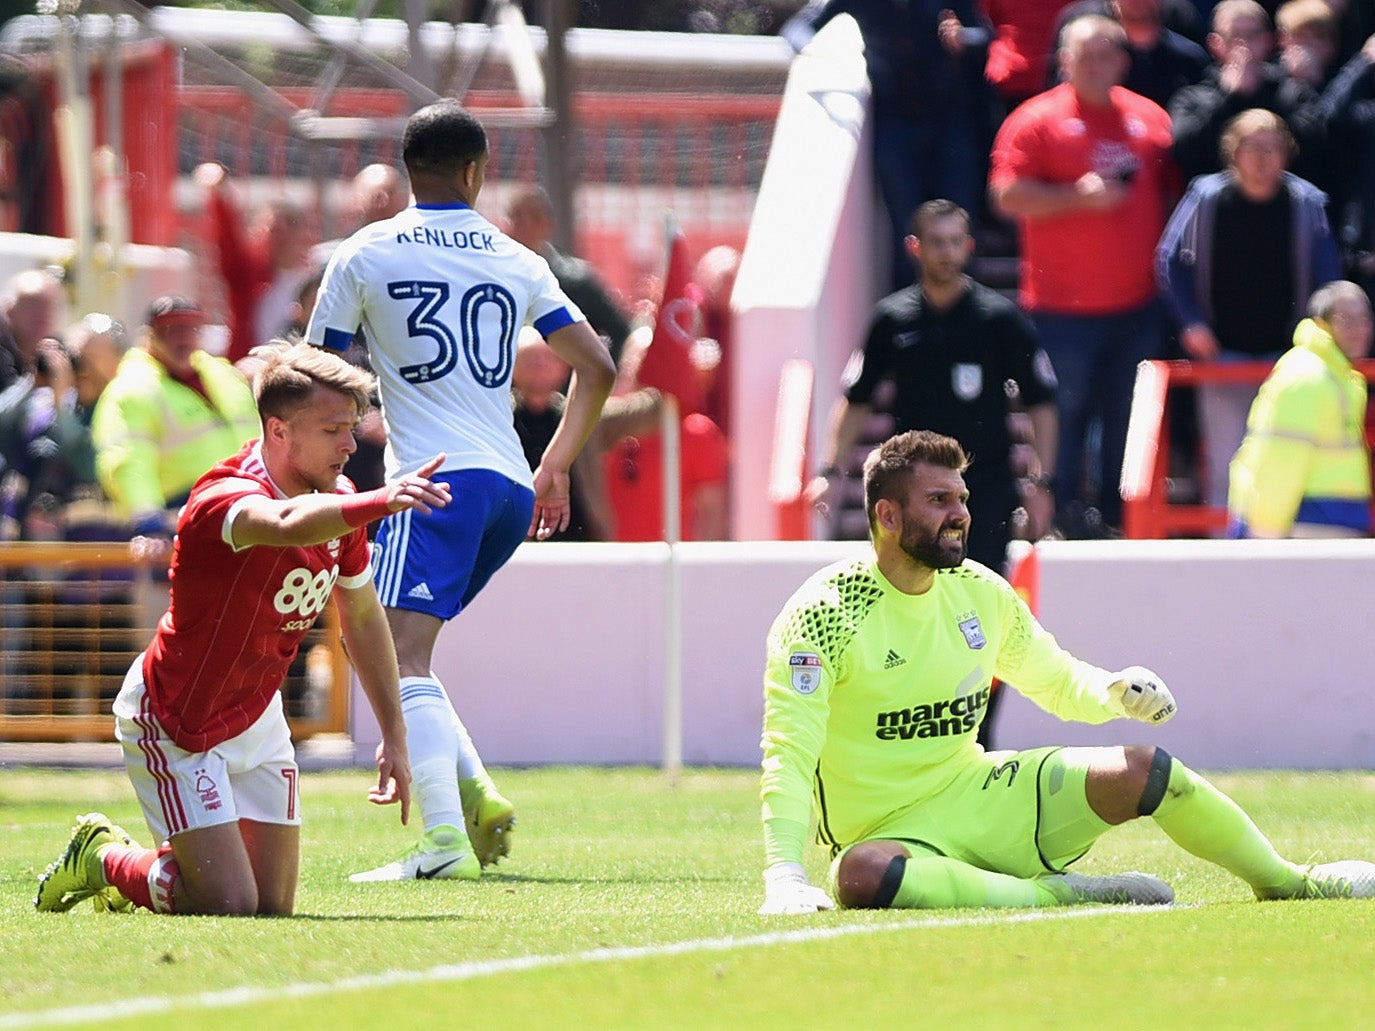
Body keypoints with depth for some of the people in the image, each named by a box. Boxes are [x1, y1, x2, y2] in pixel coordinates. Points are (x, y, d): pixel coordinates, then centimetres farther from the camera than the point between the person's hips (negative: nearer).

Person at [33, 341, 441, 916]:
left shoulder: (337, 503, -3)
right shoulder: (227, 498, -29)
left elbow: (363, 615, 13)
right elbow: (288, 524, -55)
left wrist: (393, 735, 12)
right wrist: (380, 501, -71)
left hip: (256, 717, 8)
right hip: (175, 725, -8)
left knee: (273, 906, 5)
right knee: (229, 906, -14)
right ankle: (101, 859, 14)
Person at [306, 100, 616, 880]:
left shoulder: (365, 255, 4)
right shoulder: (516, 260, 15)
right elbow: (597, 366, 17)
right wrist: (557, 467, 28)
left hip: (436, 481, -6)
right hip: (512, 488, 6)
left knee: (402, 658, -15)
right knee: (402, 652, 19)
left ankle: (446, 838, -32)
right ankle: (476, 792, 2)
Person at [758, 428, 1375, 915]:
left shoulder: (981, 594, 4)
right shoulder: (821, 615, -16)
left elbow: (1057, 680, 21)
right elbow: (789, 754, -24)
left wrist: (1116, 693, -3)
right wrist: (784, 872, -38)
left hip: (977, 795, 6)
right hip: (887, 831, -6)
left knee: (1145, 769, -6)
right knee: (860, 877, -43)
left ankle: (1286, 881, 16)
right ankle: (1059, 894, -30)